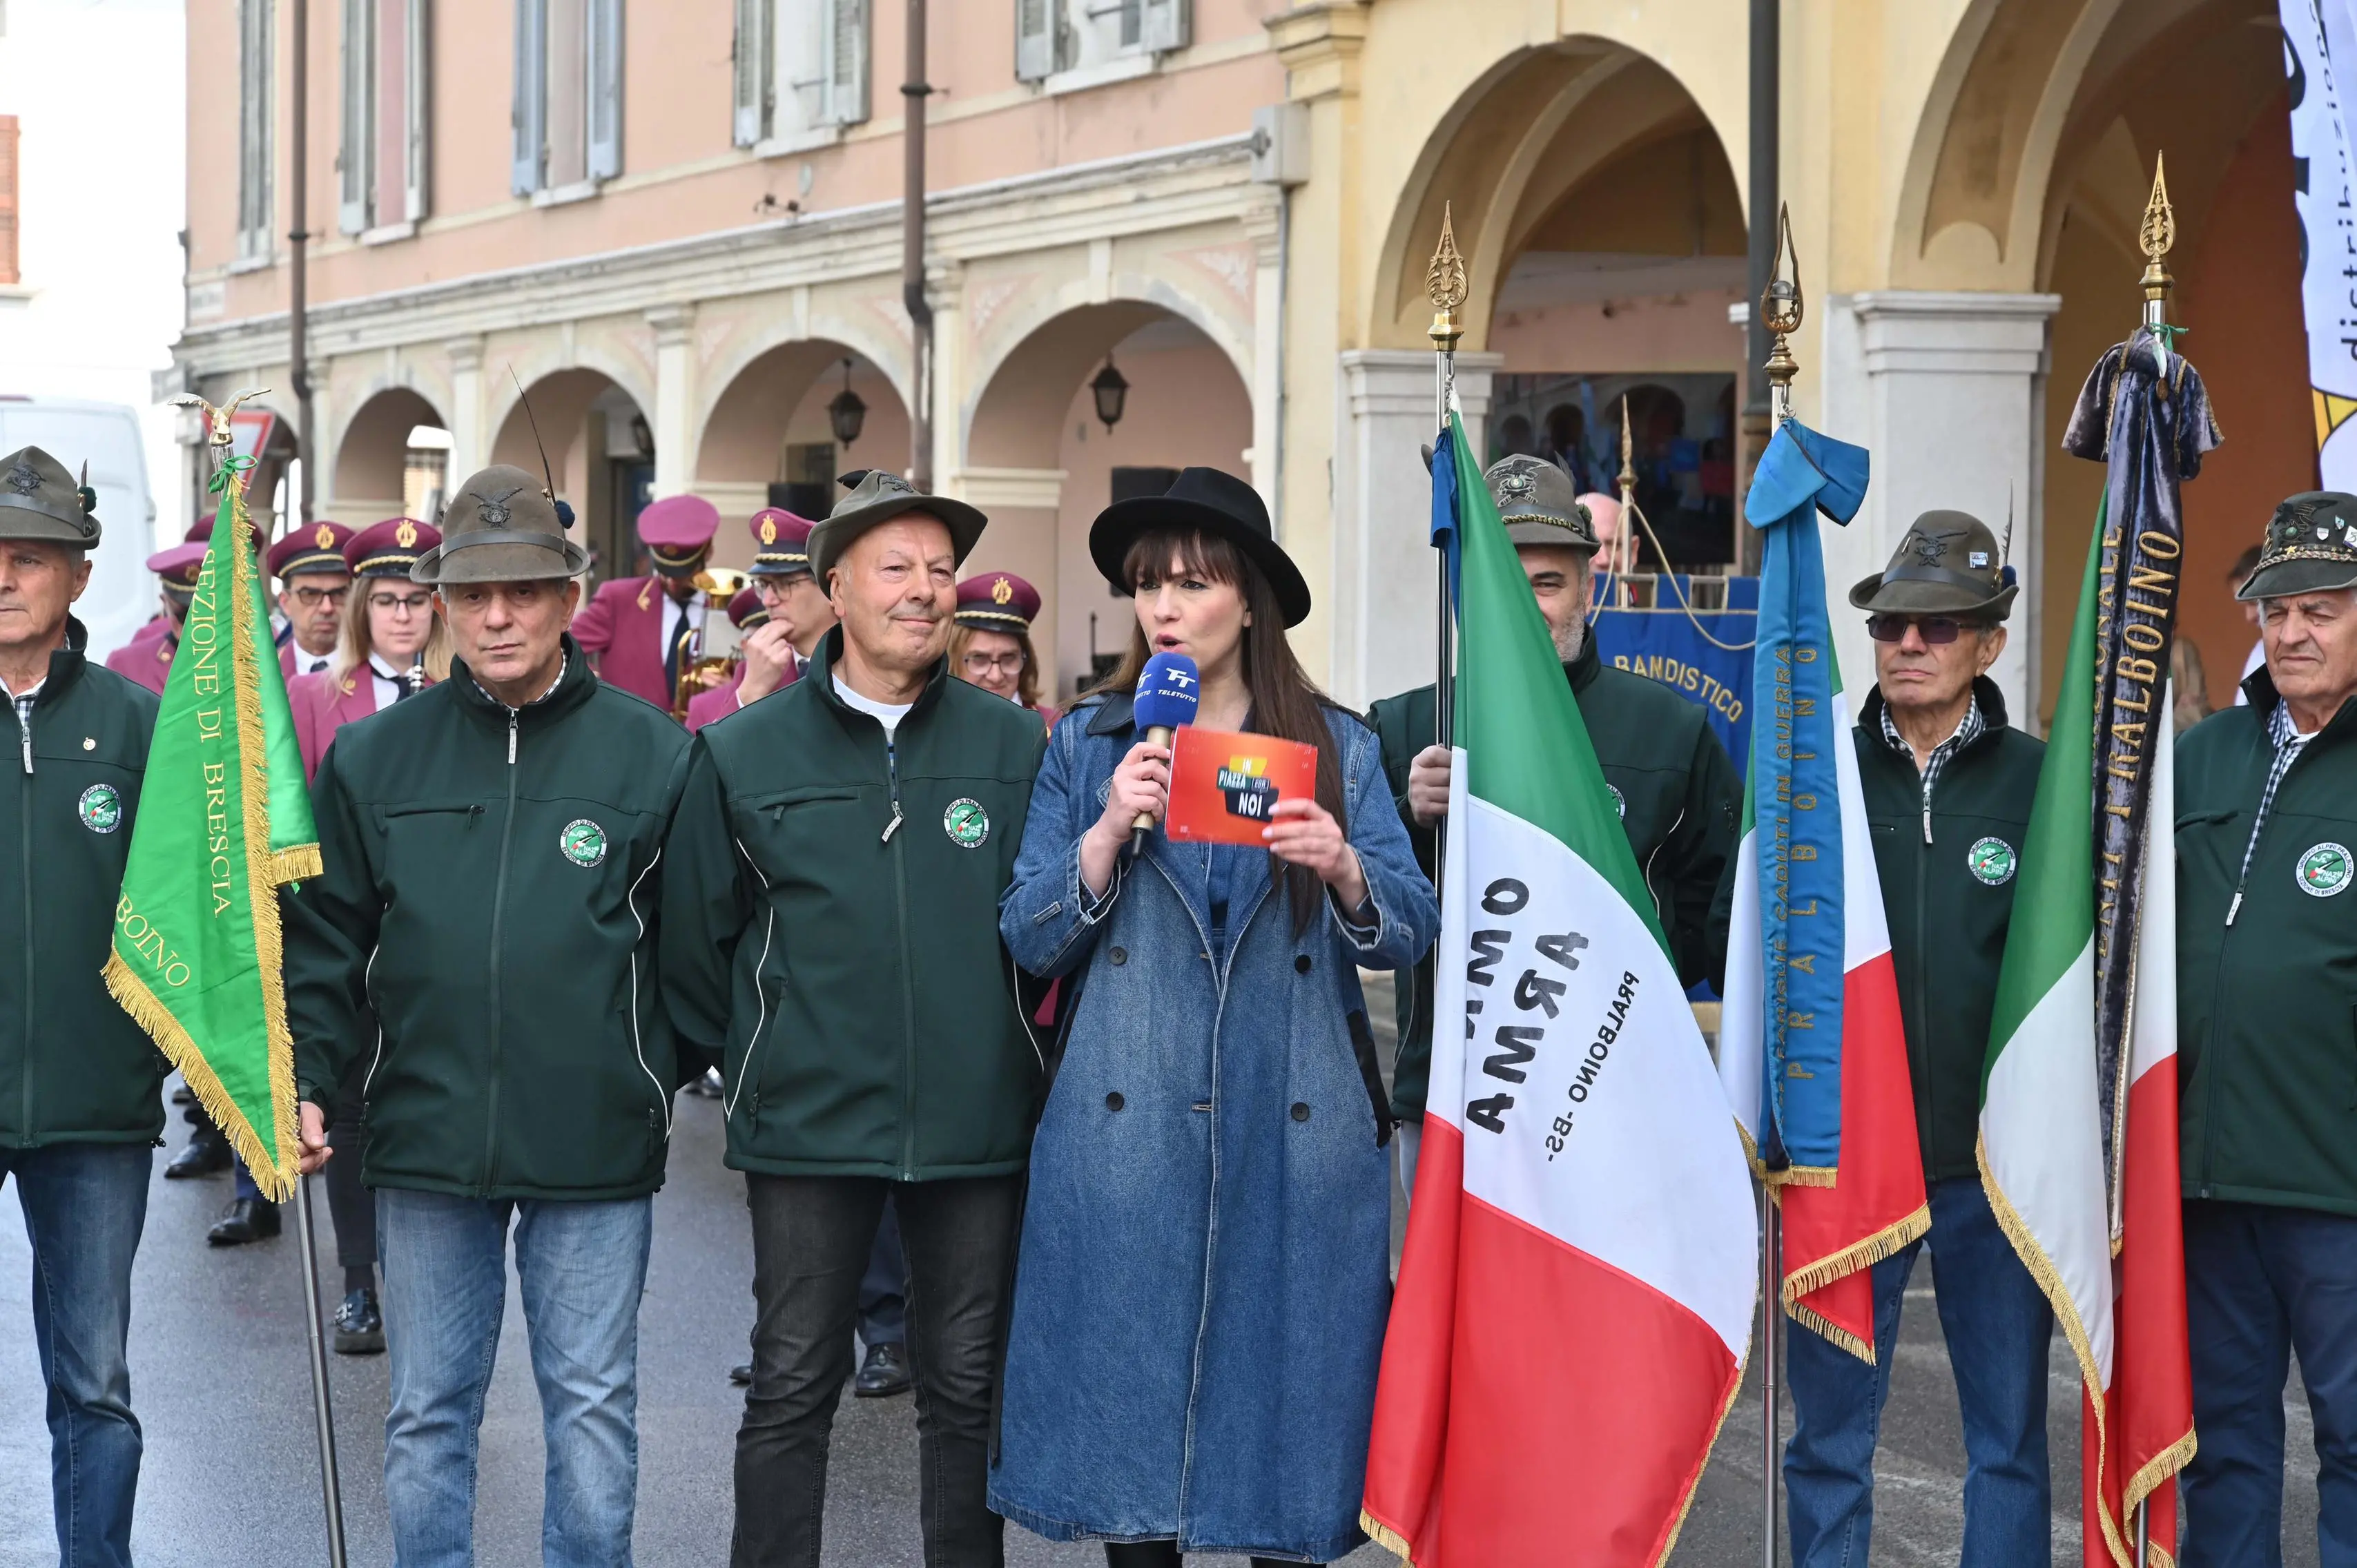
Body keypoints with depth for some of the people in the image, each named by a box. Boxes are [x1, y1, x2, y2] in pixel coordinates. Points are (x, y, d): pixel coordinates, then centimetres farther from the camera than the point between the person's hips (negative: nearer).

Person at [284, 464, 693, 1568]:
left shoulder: (651, 754, -2)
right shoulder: (373, 756, 4)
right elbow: (327, 943, 6)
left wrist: (672, 1077, 1)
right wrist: (305, 1085, -3)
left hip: (597, 1144, -2)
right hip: (425, 1137, 2)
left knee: (593, 1406, 7)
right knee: (428, 1413, 10)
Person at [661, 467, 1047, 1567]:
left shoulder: (1012, 746, 2)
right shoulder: (744, 753, 1)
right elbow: (695, 934, 6)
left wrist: (1017, 1055, 5)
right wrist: (741, 1060, 9)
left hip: (976, 1122, 1)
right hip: (809, 1124, -1)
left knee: (968, 1386, 10)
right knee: (791, 1388, 6)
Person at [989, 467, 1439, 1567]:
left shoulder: (1338, 751, 6)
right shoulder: (1086, 747, 7)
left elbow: (1408, 935, 0)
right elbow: (1030, 941, 1)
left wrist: (1344, 870, -20)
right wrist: (1109, 833, -14)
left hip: (1295, 1131, 0)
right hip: (1124, 1134, 0)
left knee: (1286, 1378, 3)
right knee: (1129, 1387, 3)